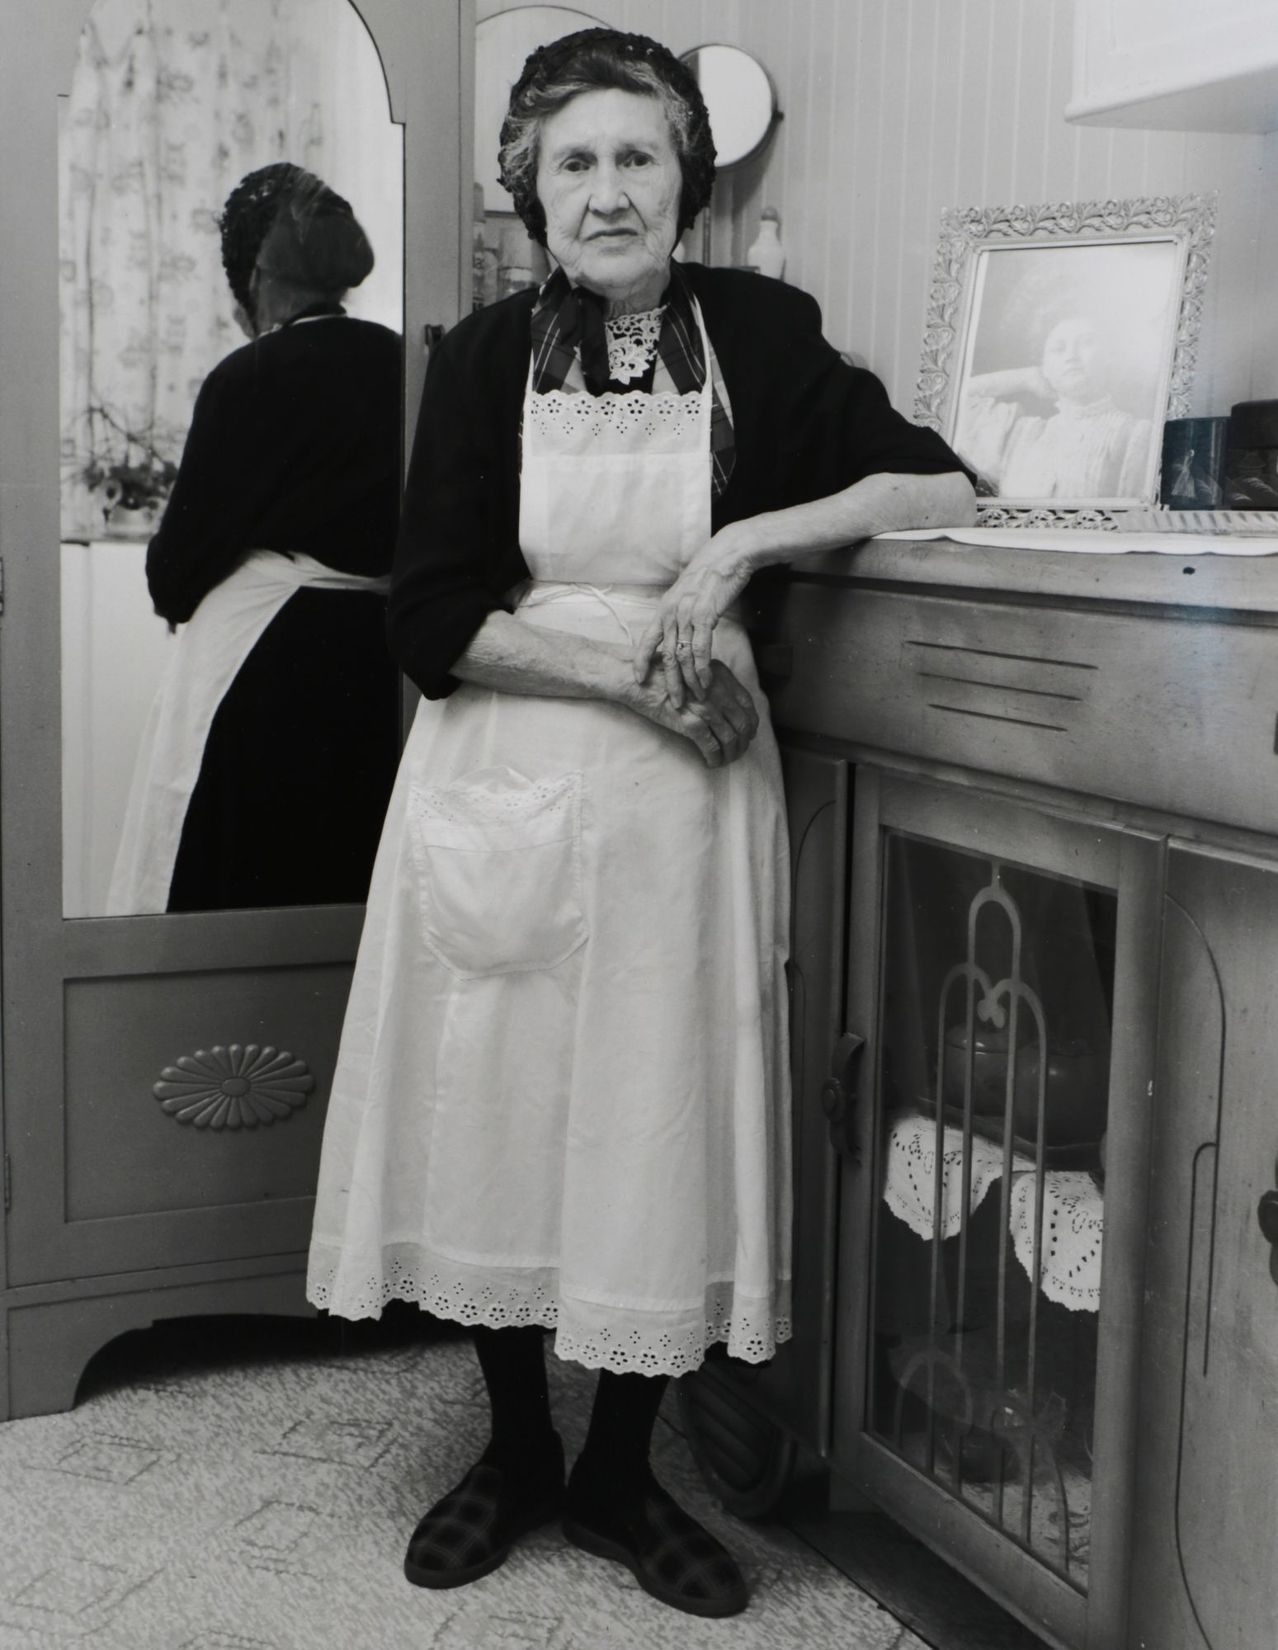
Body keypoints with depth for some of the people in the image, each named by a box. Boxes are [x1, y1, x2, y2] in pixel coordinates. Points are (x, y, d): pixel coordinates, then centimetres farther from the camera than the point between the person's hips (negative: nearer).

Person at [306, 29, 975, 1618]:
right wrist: (628, 666, -14)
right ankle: (514, 1454, 28)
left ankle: (619, 1475, 25)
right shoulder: (488, 356, -1)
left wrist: (741, 541, -13)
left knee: (662, 1128, 4)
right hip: (500, 786, 0)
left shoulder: (756, 329, 0)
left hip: (683, 796, 0)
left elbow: (944, 487, -1)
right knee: (495, 1119, 6)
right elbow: (431, 622, -4)